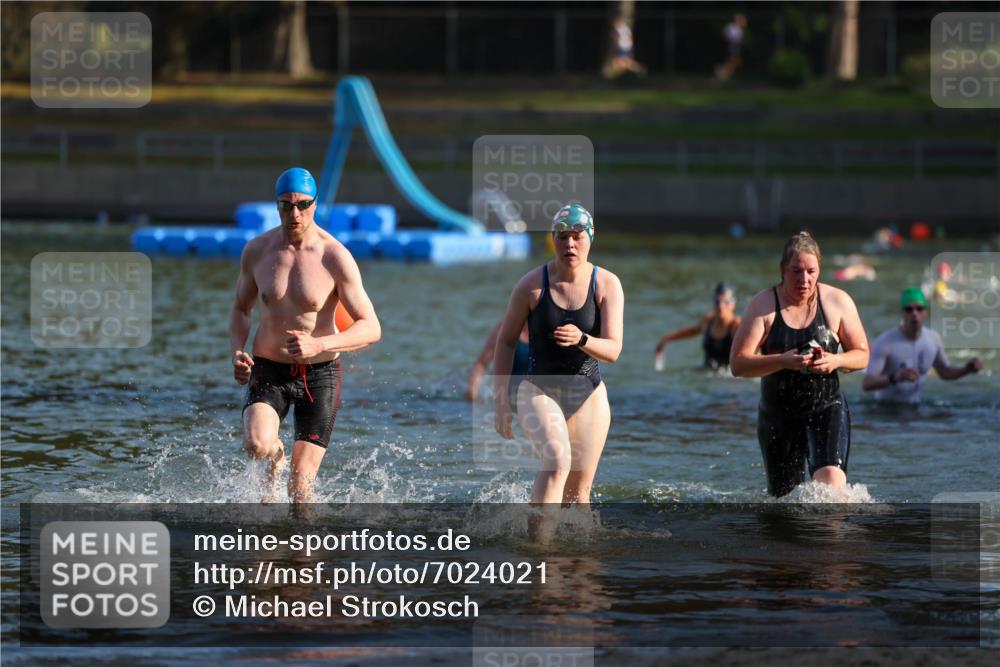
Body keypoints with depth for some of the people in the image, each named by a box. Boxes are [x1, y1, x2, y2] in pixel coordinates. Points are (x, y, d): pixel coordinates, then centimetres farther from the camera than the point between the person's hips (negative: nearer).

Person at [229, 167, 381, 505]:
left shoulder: (335, 258, -13)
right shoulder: (257, 250, -3)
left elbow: (371, 328, -14)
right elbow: (241, 309, 14)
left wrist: (319, 345, -30)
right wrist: (237, 352, -6)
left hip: (319, 375, -2)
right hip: (269, 371, 2)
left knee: (301, 484, -6)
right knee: (256, 445, -28)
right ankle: (276, 461, 9)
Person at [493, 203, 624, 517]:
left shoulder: (607, 285, -4)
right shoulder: (531, 285, -8)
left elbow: (612, 350, -11)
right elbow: (506, 341, 1)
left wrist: (581, 340, -33)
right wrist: (500, 402, -2)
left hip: (589, 397, 3)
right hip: (539, 390, -3)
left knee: (578, 493, 7)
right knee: (557, 460, -30)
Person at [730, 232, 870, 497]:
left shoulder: (838, 302, -2)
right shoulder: (763, 305, -7)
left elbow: (862, 355, 6)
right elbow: (738, 364, -14)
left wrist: (836, 361, -17)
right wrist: (783, 361, -29)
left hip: (827, 408, -1)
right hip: (778, 414, 1)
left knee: (831, 478, -27)